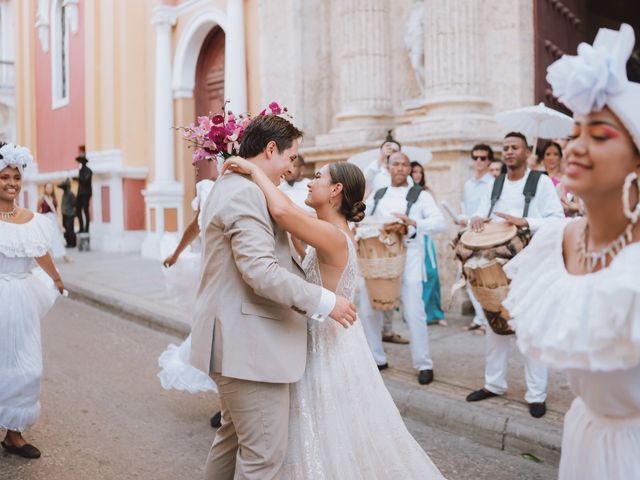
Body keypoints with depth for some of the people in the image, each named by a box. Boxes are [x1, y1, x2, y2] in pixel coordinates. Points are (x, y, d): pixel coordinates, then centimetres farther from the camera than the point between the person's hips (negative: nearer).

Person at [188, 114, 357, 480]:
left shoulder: (231, 187, 17)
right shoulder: (246, 193, -17)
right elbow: (261, 272, -25)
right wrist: (324, 301, -20)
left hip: (238, 339, 11)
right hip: (249, 344, -11)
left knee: (235, 436, 23)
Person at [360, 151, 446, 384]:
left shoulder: (420, 195, 4)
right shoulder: (377, 195, 17)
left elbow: (439, 222, -9)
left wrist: (414, 223, -26)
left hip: (408, 259, -4)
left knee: (414, 313, -7)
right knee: (368, 310, 4)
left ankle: (424, 364, 6)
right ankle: (376, 358, 21)